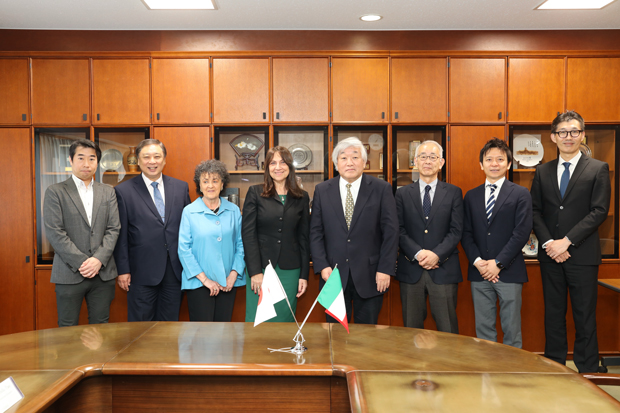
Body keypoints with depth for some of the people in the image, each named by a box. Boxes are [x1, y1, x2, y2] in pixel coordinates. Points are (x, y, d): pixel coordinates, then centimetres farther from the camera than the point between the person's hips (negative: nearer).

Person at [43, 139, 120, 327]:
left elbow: (114, 229, 5)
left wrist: (99, 259, -10)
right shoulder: (55, 192, 1)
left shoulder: (108, 192, 12)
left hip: (103, 273, 3)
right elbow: (54, 232, -7)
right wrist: (81, 263, -13)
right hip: (69, 274, -2)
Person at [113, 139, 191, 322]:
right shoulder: (124, 191, -1)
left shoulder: (181, 187, 6)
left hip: (175, 271, 3)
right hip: (142, 272, -2)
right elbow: (121, 235, -2)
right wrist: (123, 270, -5)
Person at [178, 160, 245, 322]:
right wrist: (204, 279, -11)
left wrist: (234, 274, -4)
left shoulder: (234, 210, 7)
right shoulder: (189, 211, -2)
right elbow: (184, 249, -6)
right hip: (199, 284, -3)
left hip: (228, 283, 3)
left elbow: (240, 244, 8)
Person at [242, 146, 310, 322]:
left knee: (284, 320, 7)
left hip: (289, 271, 2)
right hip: (260, 267, -2)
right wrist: (255, 271, -11)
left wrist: (304, 275, 4)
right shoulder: (255, 193, 1)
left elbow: (304, 238, 9)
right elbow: (248, 233, -3)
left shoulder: (302, 197, 8)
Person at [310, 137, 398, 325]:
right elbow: (315, 232, 4)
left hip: (369, 277, -1)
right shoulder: (322, 190, 5)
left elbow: (391, 232, -2)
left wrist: (385, 269, -8)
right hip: (334, 275, 2)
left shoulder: (382, 189, -1)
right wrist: (322, 266, -5)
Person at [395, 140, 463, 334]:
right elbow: (399, 230, 1)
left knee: (448, 330, 4)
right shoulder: (402, 193, 8)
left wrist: (436, 254, -15)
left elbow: (456, 230, -1)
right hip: (410, 271, 1)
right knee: (412, 329, 10)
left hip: (443, 269, -1)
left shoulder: (454, 192, 7)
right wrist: (418, 254, -14)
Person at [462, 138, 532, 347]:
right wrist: (477, 261, -8)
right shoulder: (471, 196, 11)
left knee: (511, 330, 6)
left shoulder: (521, 194, 1)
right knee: (483, 330, 10)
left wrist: (498, 263, -13)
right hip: (479, 273, 3)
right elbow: (466, 233, 7)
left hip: (509, 272, -3)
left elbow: (522, 232, -8)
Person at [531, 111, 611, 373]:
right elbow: (535, 211, 6)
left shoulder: (598, 169, 1)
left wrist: (566, 241, -15)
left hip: (582, 254, -3)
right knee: (553, 313, 10)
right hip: (550, 254, 3)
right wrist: (549, 243, -9)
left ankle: (587, 370, 16)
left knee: (584, 316, 3)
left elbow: (599, 211, -8)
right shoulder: (542, 172, 10)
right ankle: (554, 368, 21)